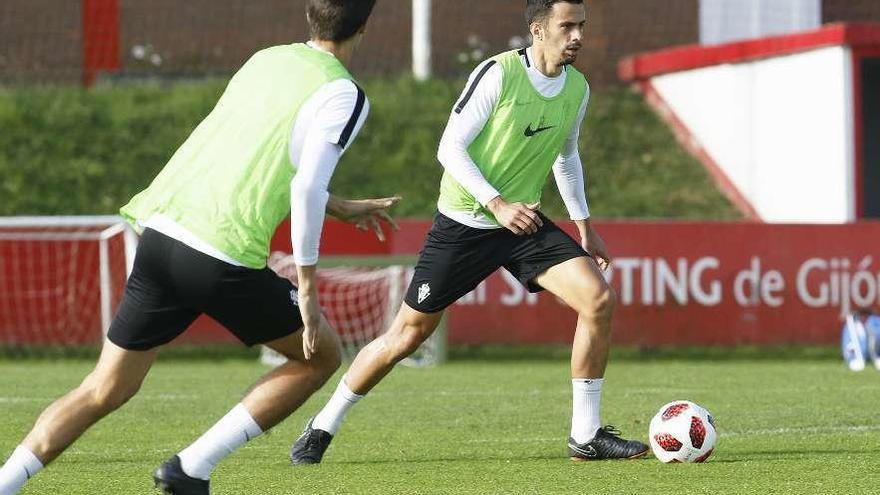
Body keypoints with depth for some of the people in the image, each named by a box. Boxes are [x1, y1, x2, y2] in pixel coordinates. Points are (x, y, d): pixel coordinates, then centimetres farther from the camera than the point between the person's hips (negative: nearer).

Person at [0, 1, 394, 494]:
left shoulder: (265, 60, 20)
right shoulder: (344, 94, -3)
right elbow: (306, 188, -15)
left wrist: (342, 208, 40)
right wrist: (307, 286, -8)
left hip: (160, 232, 6)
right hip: (225, 257, -6)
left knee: (104, 391, 15)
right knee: (322, 356, 15)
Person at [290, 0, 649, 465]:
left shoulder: (577, 88, 2)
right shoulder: (498, 74, -17)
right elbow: (450, 147, -16)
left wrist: (585, 227, 19)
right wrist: (497, 204, -24)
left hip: (523, 221, 5)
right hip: (462, 225, -5)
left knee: (598, 297, -15)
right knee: (407, 335, 0)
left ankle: (586, 435, -6)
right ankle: (323, 427, 19)